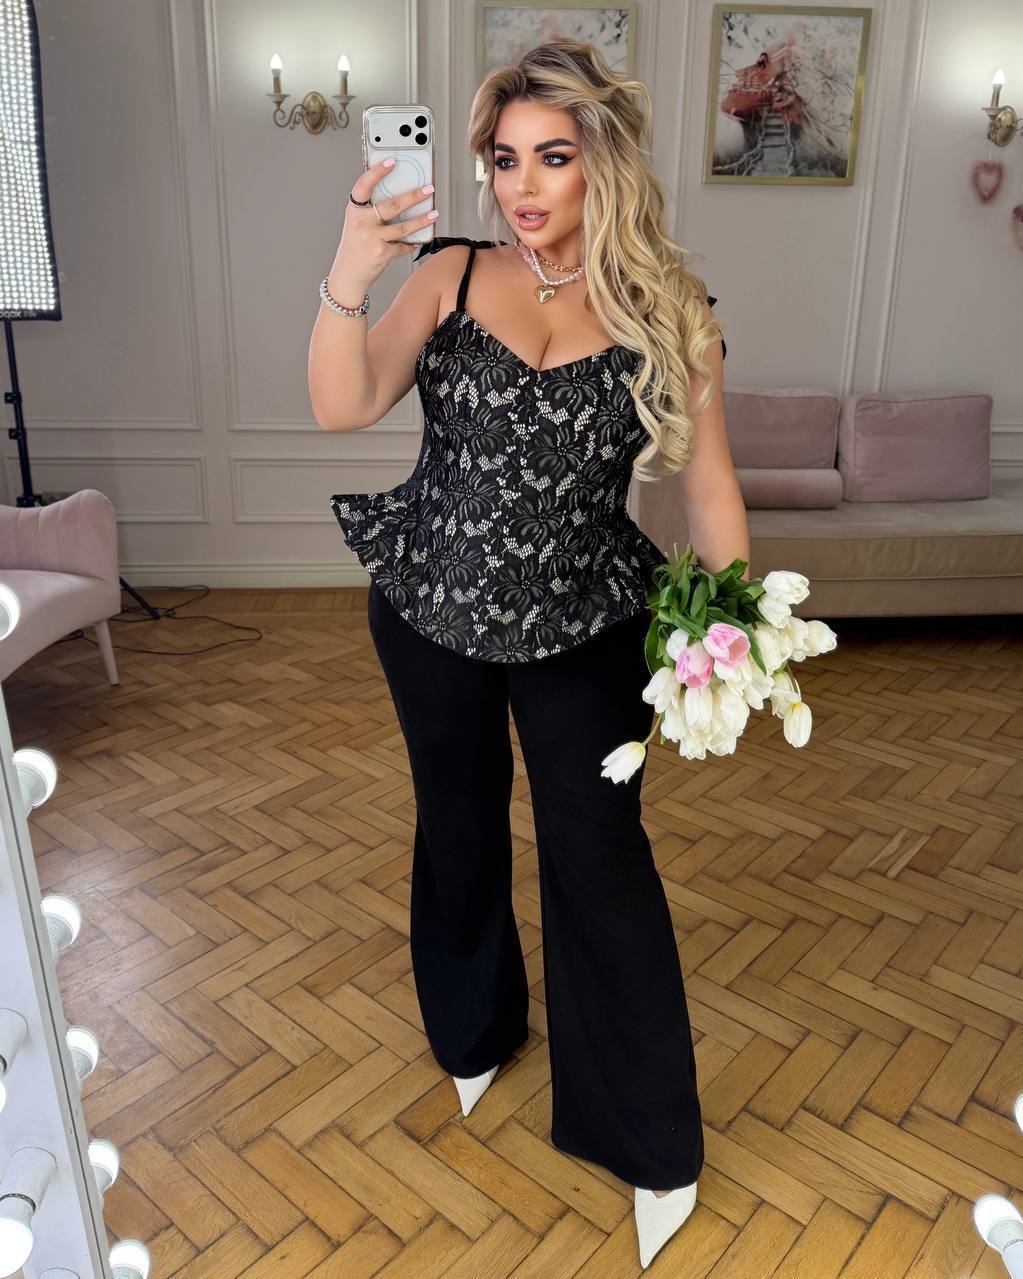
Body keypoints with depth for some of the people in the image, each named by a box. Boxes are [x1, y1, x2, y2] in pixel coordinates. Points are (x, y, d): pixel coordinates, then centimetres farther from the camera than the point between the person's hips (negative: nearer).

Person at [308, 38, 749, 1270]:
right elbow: (342, 408, -13)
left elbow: (707, 482, -6)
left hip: (584, 626, -1)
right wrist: (347, 278, -29)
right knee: (458, 831, 20)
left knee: (601, 861, 3)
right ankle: (475, 1029, 50)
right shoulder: (451, 276, -5)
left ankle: (651, 1144, 26)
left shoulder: (666, 311, -6)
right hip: (429, 613, 2)